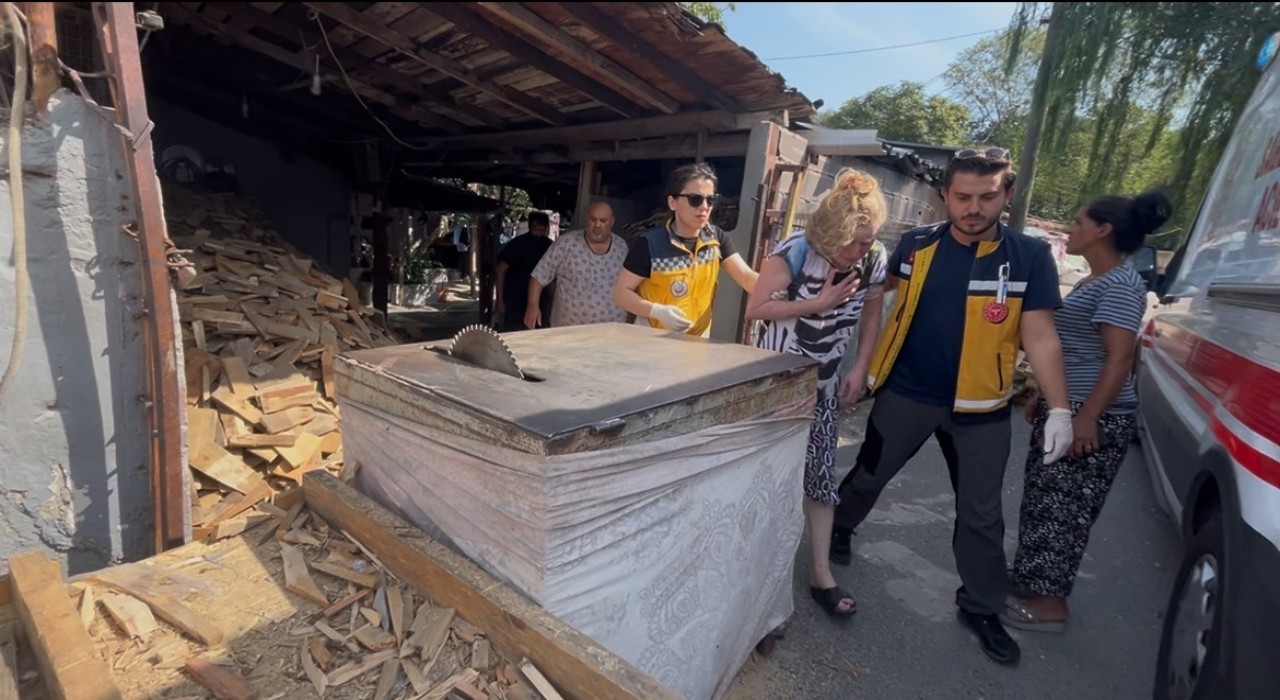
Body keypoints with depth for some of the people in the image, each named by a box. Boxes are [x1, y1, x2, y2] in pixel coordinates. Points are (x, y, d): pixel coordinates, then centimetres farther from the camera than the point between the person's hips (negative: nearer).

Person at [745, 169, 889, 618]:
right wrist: (819, 303, -25)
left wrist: (859, 371, -1)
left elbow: (870, 319, 6)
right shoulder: (793, 254, -21)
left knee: (820, 475, 6)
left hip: (824, 383, 4)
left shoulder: (875, 260, -8)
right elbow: (755, 309, -20)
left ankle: (821, 574, 17)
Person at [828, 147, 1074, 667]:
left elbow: (1040, 338, -6)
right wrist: (867, 366, 8)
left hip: (982, 407, 0)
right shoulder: (916, 244, -6)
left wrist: (1059, 409, -13)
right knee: (868, 476, 17)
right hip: (906, 392, 0)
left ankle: (981, 608, 32)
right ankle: (837, 529, 44)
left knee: (981, 513, 12)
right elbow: (881, 299, 8)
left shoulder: (1030, 256, -7)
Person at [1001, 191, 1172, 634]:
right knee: (1044, 503, 16)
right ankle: (1032, 584, 29)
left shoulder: (1120, 284, -15)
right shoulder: (1091, 283, 15)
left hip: (1094, 420, -10)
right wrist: (1042, 398, 22)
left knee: (1064, 510, -1)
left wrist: (1088, 417, -25)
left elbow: (1119, 358, -21)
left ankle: (1049, 603, 12)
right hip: (1064, 411, 10)